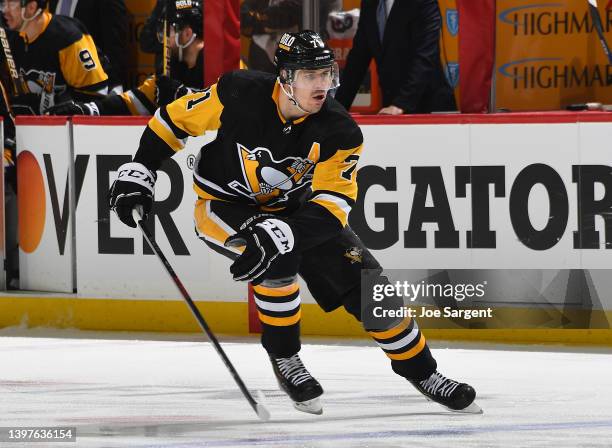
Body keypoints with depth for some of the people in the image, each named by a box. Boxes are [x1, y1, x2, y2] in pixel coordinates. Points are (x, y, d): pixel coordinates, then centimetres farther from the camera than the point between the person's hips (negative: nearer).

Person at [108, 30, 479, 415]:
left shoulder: (340, 133, -23)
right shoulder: (241, 94, -26)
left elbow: (330, 207, -29)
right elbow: (177, 119, -11)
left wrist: (279, 235, -45)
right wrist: (139, 173, -11)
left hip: (294, 208, 3)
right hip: (224, 205, -3)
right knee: (279, 259, -33)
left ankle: (421, 371, 16)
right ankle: (284, 357, -12)